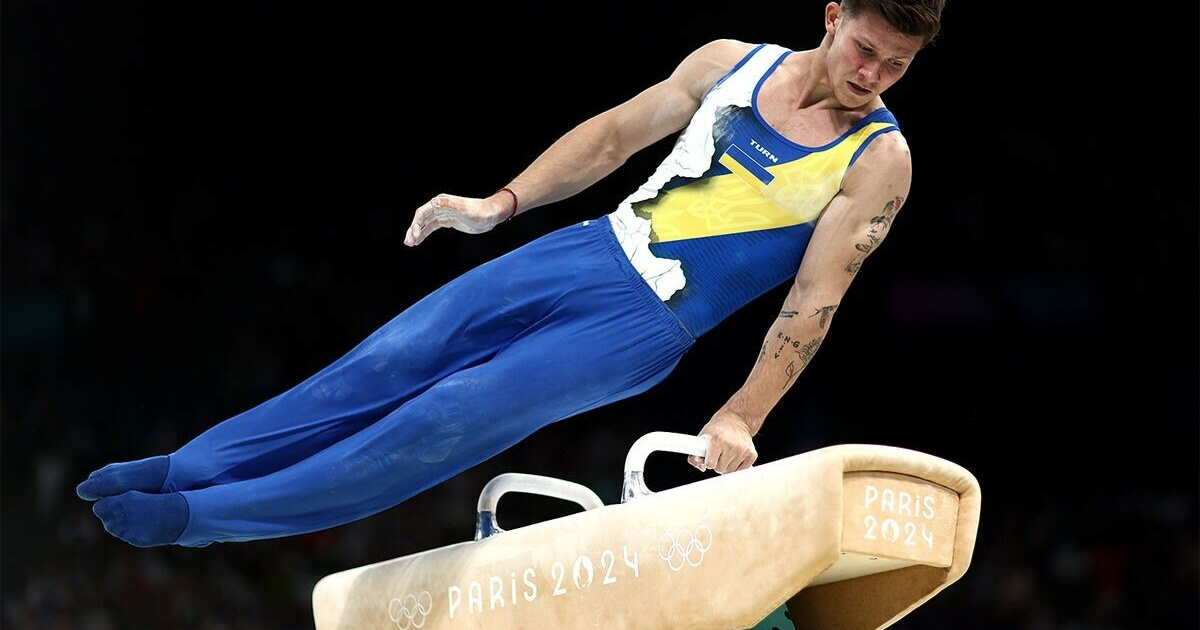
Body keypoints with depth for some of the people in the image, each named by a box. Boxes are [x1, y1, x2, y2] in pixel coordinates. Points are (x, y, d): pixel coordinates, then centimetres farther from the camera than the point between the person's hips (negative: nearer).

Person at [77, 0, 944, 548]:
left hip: (645, 325, -5)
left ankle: (203, 519, -10)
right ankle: (185, 470, 6)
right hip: (591, 249, 5)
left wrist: (742, 416, -19)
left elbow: (815, 303, -11)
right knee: (387, 365, -2)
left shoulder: (879, 161, -10)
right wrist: (500, 203, 7)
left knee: (450, 422, -13)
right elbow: (618, 131, 13)